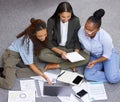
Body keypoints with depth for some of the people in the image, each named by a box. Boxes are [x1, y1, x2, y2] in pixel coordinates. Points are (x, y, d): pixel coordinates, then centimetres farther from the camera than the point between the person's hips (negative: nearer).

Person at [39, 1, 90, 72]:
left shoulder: (75, 21, -14)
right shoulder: (51, 21, -16)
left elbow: (77, 40, -4)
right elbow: (49, 42, -13)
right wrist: (60, 52, -29)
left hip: (71, 49, 1)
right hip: (56, 48, 0)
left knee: (86, 58, -27)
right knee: (42, 55, -31)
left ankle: (57, 65, -19)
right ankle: (71, 64, -19)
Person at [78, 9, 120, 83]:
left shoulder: (105, 37, -35)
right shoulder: (81, 32, -25)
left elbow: (107, 55, -20)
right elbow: (81, 47, -4)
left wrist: (95, 62, -32)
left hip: (109, 55, -4)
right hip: (94, 56, 4)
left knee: (113, 79, -25)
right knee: (88, 75, -22)